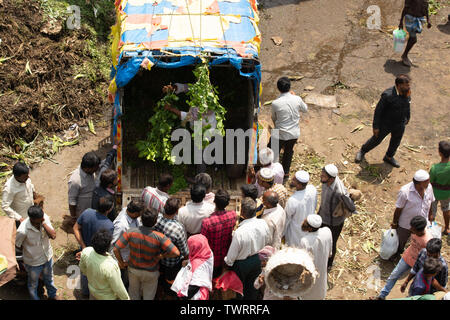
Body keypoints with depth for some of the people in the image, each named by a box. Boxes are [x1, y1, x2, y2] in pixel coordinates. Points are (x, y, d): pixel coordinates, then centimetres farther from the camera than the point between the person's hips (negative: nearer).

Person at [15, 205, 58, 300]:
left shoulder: (45, 217, -24)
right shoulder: (23, 230, -36)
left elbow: (53, 236, -29)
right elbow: (17, 245, -17)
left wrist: (44, 223, -36)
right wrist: (29, 251, -4)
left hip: (48, 256, 4)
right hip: (33, 262, -4)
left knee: (49, 278, 32)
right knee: (33, 283, 24)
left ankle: (52, 295, 58)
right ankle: (35, 298, 51)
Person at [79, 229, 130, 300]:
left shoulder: (86, 252, -27)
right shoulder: (110, 267, -42)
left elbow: (83, 268, -4)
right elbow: (118, 288, -25)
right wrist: (126, 298, -7)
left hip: (93, 289, 5)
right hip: (109, 297, -5)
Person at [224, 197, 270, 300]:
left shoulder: (239, 232, -36)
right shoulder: (263, 224, -20)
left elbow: (232, 255, -22)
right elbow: (267, 241, 1)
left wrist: (227, 262, -1)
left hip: (241, 264, -4)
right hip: (257, 260, 5)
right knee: (252, 287, 28)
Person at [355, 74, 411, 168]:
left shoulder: (407, 92, -13)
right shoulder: (388, 95, -32)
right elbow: (378, 110, -22)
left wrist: (407, 117, 21)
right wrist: (375, 126, -18)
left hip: (400, 125, 5)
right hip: (385, 124, -5)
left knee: (396, 142, 24)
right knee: (376, 140, 16)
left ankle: (389, 157, 50)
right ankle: (362, 151, 44)